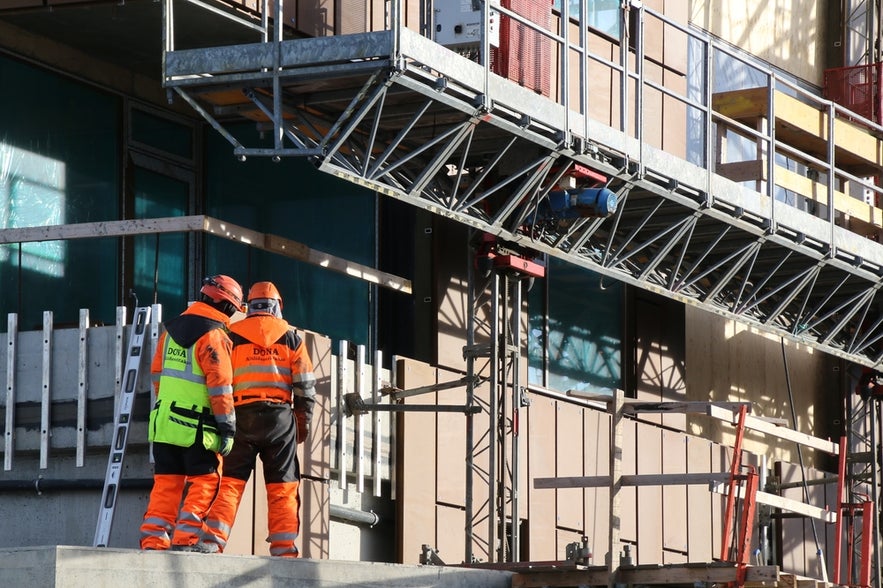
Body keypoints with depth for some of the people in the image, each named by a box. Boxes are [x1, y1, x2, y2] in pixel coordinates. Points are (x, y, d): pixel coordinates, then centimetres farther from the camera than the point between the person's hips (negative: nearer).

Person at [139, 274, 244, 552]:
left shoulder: (172, 329, 11)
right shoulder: (214, 335, -12)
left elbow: (157, 373, 18)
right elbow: (220, 386, -15)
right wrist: (228, 428, -12)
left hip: (164, 422, 7)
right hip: (198, 427, -7)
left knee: (166, 483, 11)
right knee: (205, 482, 1)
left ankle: (153, 538, 6)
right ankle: (186, 538, -6)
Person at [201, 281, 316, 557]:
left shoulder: (232, 335, 7)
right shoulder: (291, 337, 9)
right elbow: (305, 385, 5)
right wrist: (303, 421, 11)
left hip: (242, 417, 0)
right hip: (280, 417, 0)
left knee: (229, 482, 1)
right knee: (283, 488, 4)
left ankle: (213, 540, -10)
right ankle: (284, 549, -1)